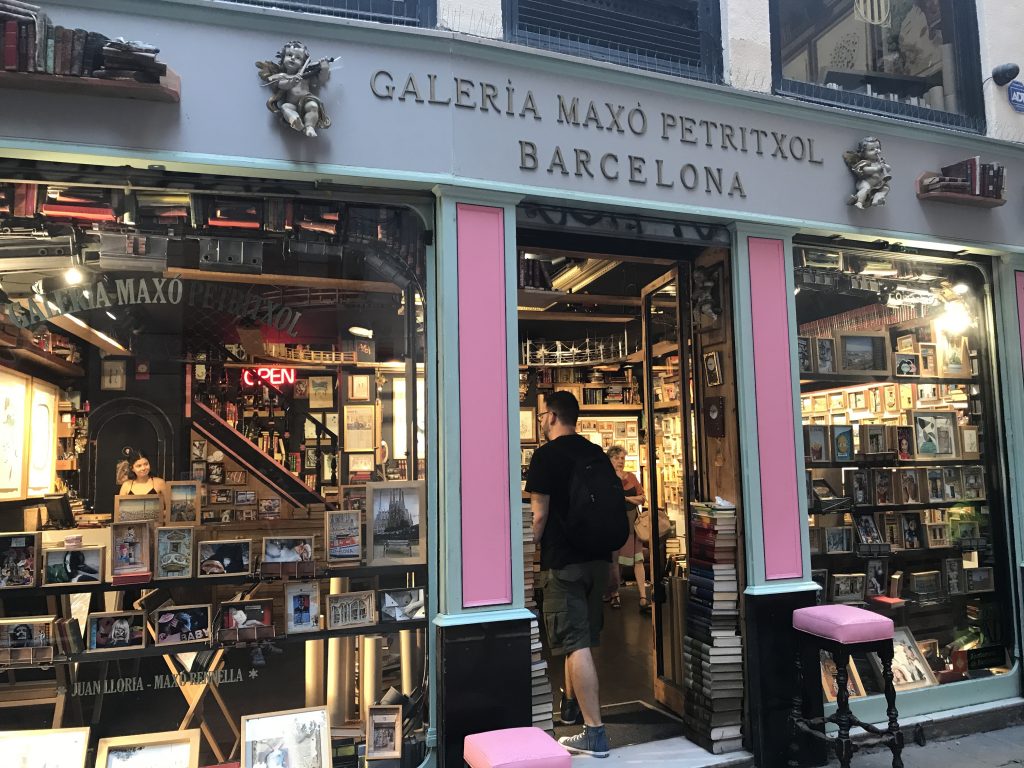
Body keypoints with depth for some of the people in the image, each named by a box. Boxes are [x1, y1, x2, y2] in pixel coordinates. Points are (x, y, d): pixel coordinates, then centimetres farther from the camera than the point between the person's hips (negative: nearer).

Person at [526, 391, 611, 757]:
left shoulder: (546, 456, -11)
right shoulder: (597, 454, 8)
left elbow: (540, 514, -13)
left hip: (563, 560, -7)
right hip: (597, 557, 7)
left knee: (576, 644, -5)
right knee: (581, 638, 20)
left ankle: (594, 732, -4)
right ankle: (570, 704, 36)